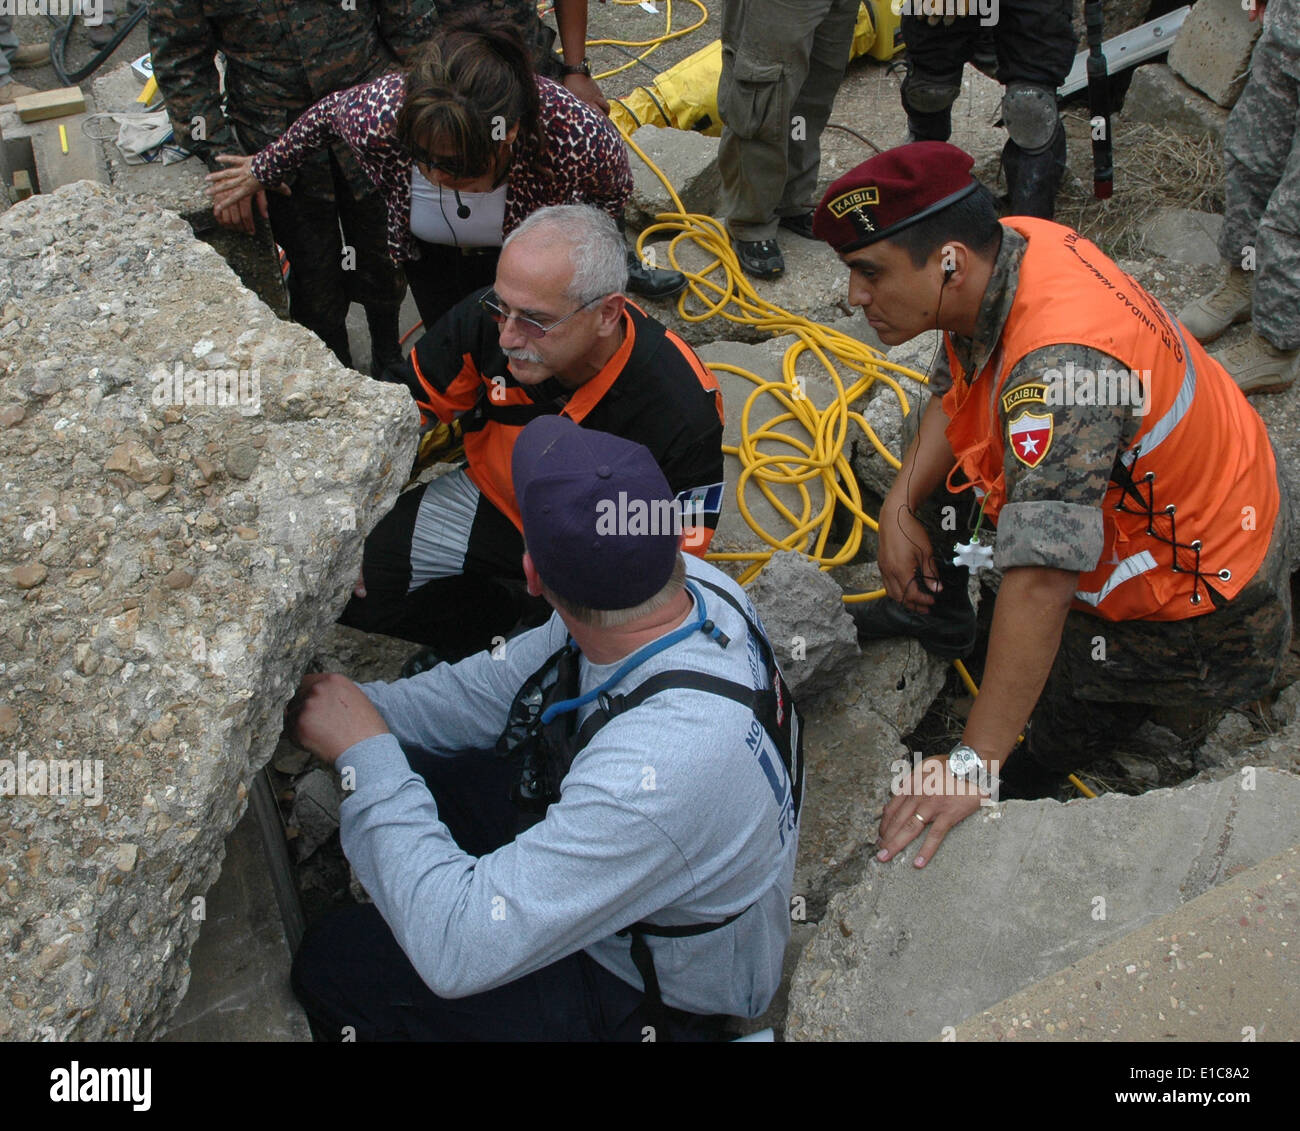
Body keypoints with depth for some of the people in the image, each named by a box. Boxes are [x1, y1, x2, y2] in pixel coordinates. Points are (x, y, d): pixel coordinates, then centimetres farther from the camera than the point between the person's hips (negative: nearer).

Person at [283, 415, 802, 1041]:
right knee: (401, 771, 8)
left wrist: (366, 752, -28)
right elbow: (505, 684, -2)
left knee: (333, 965, -4)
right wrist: (360, 707, -9)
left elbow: (457, 951, -38)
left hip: (652, 992, -7)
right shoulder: (694, 584, -20)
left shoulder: (660, 768, -45)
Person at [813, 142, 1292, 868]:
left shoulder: (1058, 368, -43)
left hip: (1195, 607, -8)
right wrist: (900, 507, -10)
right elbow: (954, 389, 3)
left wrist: (975, 765, -44)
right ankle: (938, 606, 36)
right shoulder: (1007, 243, -15)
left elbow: (1043, 579, -46)